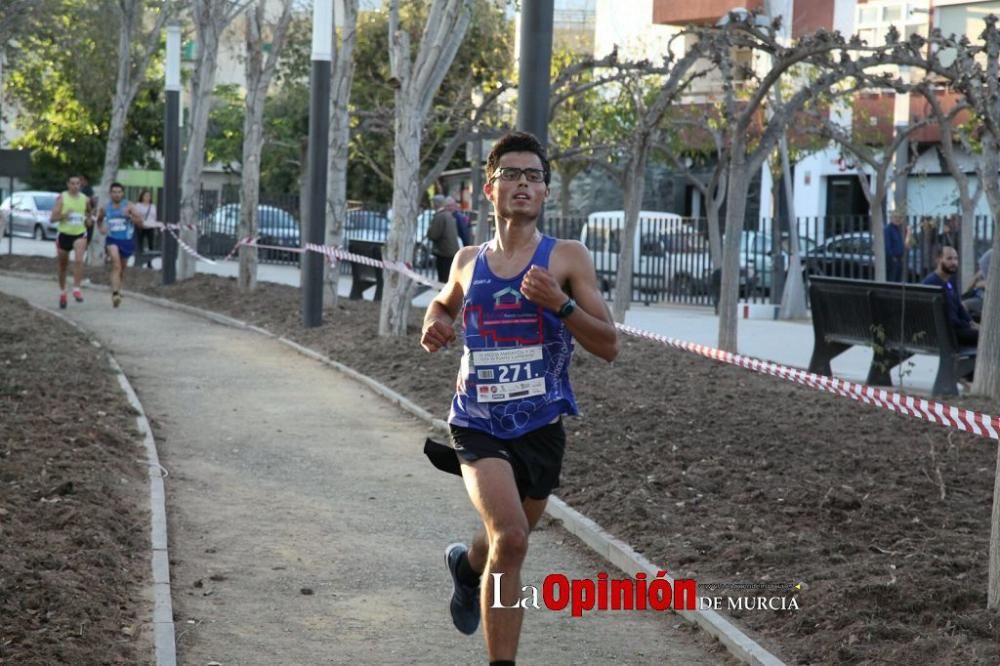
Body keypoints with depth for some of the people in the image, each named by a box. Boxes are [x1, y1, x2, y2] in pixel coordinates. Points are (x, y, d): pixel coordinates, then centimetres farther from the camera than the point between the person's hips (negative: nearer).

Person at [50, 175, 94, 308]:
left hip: (80, 234, 0)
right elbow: (53, 218, -10)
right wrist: (64, 215, -28)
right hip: (64, 234, 0)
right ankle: (62, 292, 31)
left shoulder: (85, 199, 2)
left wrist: (89, 220, 0)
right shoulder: (61, 198, -6)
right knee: (62, 266, 12)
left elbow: (88, 212, 22)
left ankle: (76, 289, -22)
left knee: (79, 260, -25)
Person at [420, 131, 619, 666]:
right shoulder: (468, 262, 5)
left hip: (540, 426, 1)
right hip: (478, 424, -1)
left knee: (508, 539, 20)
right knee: (510, 539, -23)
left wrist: (560, 303, -23)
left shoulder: (568, 258, -4)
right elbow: (444, 303, 28)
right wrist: (434, 325, 4)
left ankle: (467, 567, 57)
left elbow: (608, 346, -7)